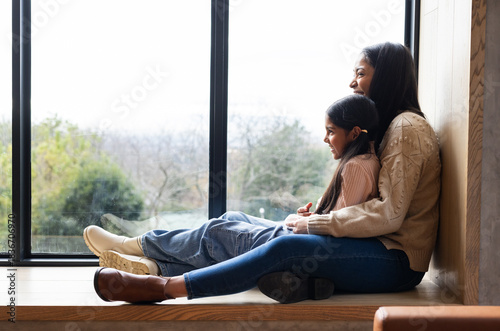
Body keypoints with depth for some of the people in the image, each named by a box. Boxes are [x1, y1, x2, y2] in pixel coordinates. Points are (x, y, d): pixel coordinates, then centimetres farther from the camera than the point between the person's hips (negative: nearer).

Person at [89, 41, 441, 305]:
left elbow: (388, 214, -19)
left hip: (396, 260, -8)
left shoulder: (407, 128, -11)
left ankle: (164, 287, -30)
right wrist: (317, 216, 3)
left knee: (287, 246, -33)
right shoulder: (388, 127, 21)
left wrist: (313, 224, -14)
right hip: (379, 250, 8)